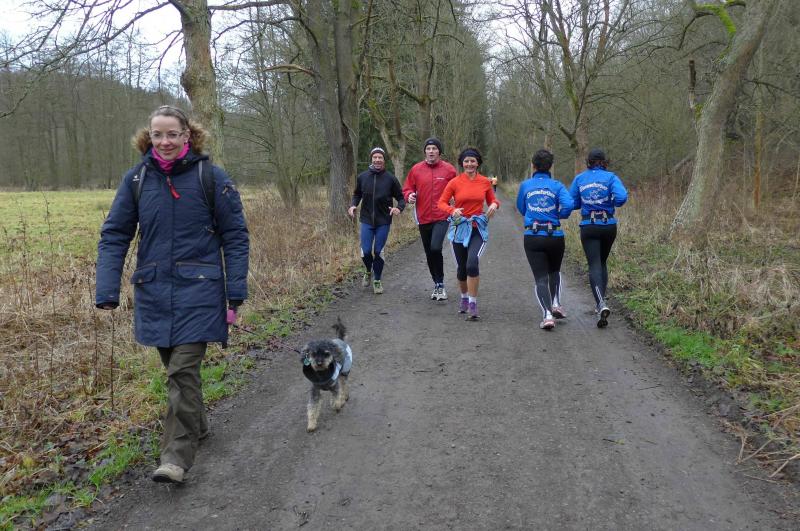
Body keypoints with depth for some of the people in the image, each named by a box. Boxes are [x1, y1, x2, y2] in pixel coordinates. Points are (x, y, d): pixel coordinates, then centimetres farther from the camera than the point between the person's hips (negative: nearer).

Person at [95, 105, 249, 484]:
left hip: (197, 289, -4)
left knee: (183, 370, -9)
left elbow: (235, 236, -4)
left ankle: (177, 455, 0)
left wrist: (235, 294, -8)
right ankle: (196, 425, 37)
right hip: (154, 291, 4)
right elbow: (114, 236, 4)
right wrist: (107, 291, -6)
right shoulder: (136, 179, 3)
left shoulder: (211, 177, -6)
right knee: (174, 367, 16)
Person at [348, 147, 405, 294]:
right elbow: (357, 194, 15)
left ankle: (377, 280, 21)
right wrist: (353, 205, -4)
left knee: (378, 252, 3)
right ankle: (369, 271, 30)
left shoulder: (390, 178, -6)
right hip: (366, 221, 1)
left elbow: (400, 197, 1)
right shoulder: (362, 177, 0)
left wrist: (399, 208, -19)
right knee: (366, 251, -2)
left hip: (383, 222, -1)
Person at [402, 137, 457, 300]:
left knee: (435, 248, -22)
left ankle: (440, 284, -6)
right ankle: (437, 284, 28)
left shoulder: (448, 169, 0)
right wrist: (410, 196, -11)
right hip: (423, 218, 4)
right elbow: (407, 189, 11)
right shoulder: (416, 169, 4)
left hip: (442, 217, -3)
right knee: (429, 253, 11)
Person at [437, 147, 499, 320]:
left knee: (472, 263, -22)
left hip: (478, 228, -1)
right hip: (459, 227, 1)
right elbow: (441, 202, 1)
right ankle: (464, 297, 37)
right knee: (461, 267, 10)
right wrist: (452, 210, -19)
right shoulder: (454, 182, -2)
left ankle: (473, 304, -13)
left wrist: (494, 204, -7)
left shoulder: (485, 182, 3)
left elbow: (492, 199, 16)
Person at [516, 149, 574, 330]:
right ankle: (556, 304, 12)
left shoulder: (525, 185, 4)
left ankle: (547, 314, -14)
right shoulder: (557, 186, -1)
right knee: (555, 271, 26)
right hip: (555, 236, 0)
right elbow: (568, 205, -16)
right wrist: (559, 215, 3)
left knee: (540, 277, 2)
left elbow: (521, 209, 15)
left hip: (532, 237, 0)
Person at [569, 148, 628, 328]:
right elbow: (621, 197, -17)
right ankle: (601, 302, 21)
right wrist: (612, 203, 4)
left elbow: (572, 203, 5)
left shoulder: (579, 179, 3)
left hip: (588, 227, -1)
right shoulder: (610, 177, -2)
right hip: (609, 225, 1)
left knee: (594, 266, -6)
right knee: (602, 262, 20)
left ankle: (602, 304, -27)